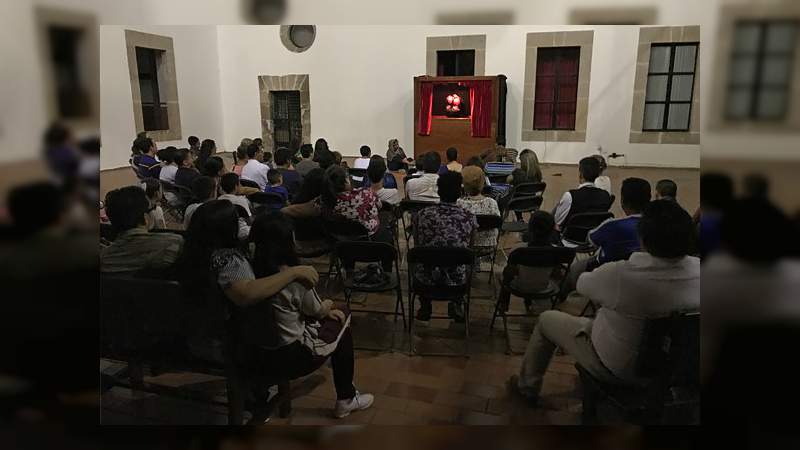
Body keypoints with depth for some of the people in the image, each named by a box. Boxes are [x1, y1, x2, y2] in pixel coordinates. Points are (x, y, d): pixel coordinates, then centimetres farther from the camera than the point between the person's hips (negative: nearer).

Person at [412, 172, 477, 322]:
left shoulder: (422, 215, -12)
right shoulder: (469, 218, -13)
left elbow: (417, 247, 4)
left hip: (426, 279, 0)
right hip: (456, 280, 0)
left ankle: (425, 307, 45)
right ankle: (456, 306, 41)